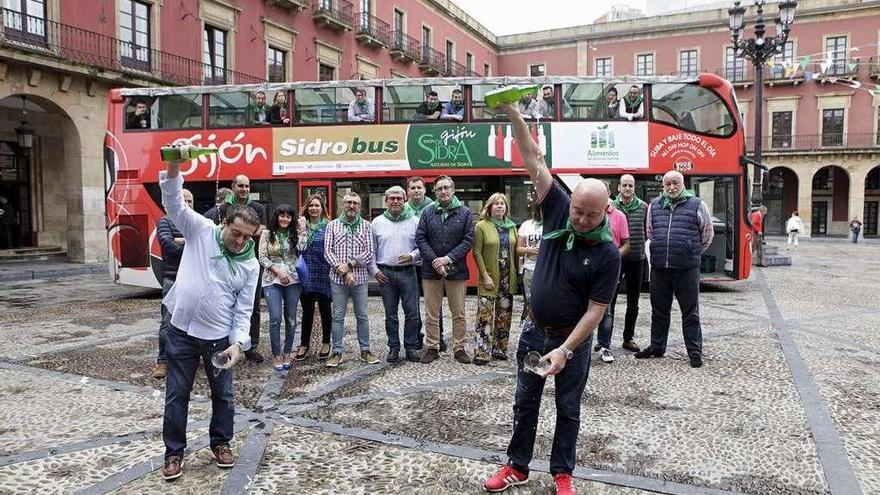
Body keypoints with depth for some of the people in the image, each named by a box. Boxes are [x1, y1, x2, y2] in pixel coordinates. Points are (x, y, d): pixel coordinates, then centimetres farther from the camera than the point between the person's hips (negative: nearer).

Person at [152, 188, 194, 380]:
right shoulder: (166, 222, 3)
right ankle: (163, 361, 5)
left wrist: (181, 241, -11)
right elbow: (167, 244, -14)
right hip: (173, 279, -3)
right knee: (167, 323, -4)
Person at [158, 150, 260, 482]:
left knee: (223, 394, 12)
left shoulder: (250, 265, -3)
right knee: (176, 395, 8)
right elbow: (174, 204, -12)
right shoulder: (201, 230, -4)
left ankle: (221, 443, 34)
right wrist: (174, 168, -27)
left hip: (219, 337, 1)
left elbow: (244, 310, -2)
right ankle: (174, 452, 24)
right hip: (182, 331, -1)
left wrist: (238, 342, -13)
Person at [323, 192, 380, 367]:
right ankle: (337, 352, 13)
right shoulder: (332, 225, 5)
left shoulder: (366, 226, 5)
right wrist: (342, 271, -12)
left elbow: (369, 253, -3)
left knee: (362, 316, 8)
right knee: (338, 316, 5)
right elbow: (328, 251, -2)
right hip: (337, 278, 0)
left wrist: (350, 265, -13)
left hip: (360, 277, 0)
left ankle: (365, 350, 18)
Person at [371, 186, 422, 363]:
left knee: (412, 312, -1)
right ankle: (393, 347, 18)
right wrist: (375, 270, 2)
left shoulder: (414, 221, 3)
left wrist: (411, 256, -13)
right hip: (385, 273, 1)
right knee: (390, 314, 8)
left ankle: (411, 346, 12)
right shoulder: (377, 222, 7)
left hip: (408, 272, -1)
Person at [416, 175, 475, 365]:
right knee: (432, 314, 8)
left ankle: (459, 348, 19)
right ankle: (432, 348, 19)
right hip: (431, 271, 1)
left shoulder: (464, 212, 1)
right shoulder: (428, 212, 4)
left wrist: (448, 258, -13)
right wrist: (434, 260, -12)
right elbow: (420, 239, 0)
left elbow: (468, 240, -3)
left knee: (459, 313, 7)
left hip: (457, 271, 0)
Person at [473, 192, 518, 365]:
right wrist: (485, 276, -15)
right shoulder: (482, 226, -5)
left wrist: (516, 274, 5)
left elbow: (515, 251, 13)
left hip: (508, 278, 5)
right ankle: (482, 352, -1)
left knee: (504, 315, 11)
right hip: (489, 278, -5)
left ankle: (499, 348, 22)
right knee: (485, 315, -7)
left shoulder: (511, 226, 10)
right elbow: (477, 252, -9)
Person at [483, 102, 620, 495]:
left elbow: (595, 311, -17)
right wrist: (512, 112, -17)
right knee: (525, 403, 14)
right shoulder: (558, 211, -10)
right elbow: (534, 160, -12)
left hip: (572, 338, -3)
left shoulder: (608, 253, -18)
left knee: (568, 410, 13)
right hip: (534, 330, 4)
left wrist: (565, 350, -23)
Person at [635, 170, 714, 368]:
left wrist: (693, 254, 14)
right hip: (659, 268, 4)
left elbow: (707, 234, 9)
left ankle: (695, 352, 13)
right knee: (659, 310, 14)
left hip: (687, 269, -3)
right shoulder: (654, 205, 9)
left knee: (690, 312, 3)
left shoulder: (697, 205, 0)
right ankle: (657, 347, 27)